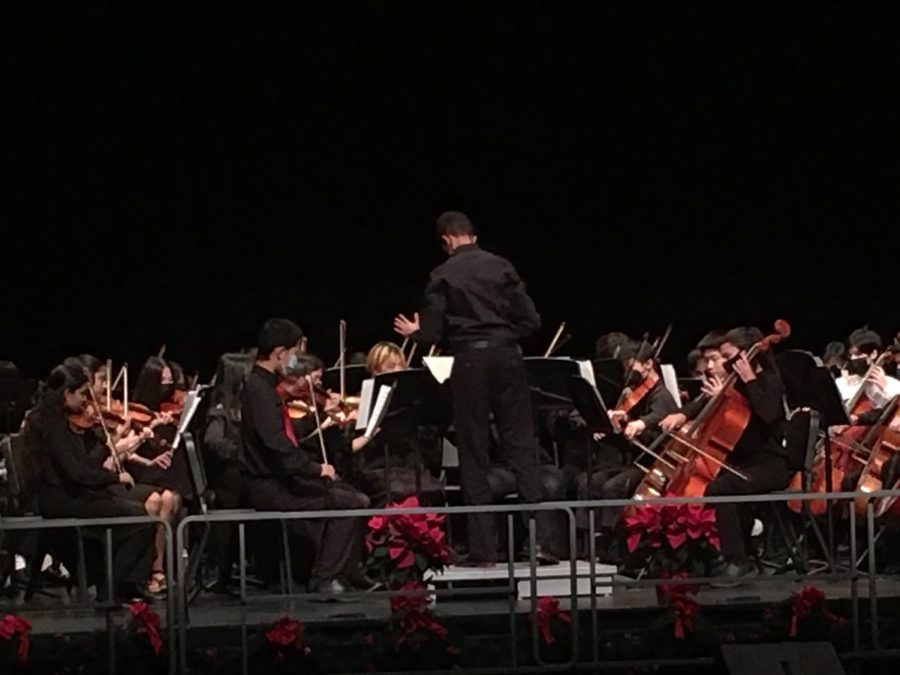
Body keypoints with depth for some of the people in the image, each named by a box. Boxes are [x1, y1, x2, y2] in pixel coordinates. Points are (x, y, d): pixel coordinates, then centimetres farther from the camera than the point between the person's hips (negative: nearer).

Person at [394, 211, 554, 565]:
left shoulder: (443, 277, -3)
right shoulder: (502, 267, 4)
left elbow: (432, 334, -4)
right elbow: (530, 320, 1)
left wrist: (414, 333, 18)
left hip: (469, 362, -2)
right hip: (507, 356, 2)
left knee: (474, 456, 4)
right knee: (522, 447, 4)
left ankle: (483, 549, 2)